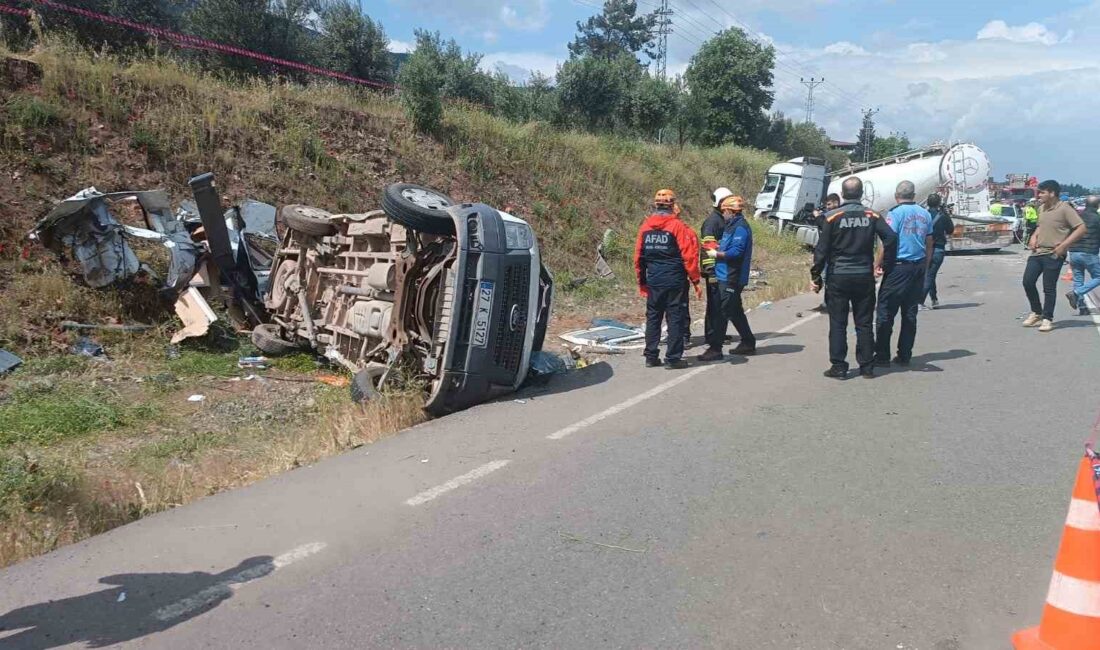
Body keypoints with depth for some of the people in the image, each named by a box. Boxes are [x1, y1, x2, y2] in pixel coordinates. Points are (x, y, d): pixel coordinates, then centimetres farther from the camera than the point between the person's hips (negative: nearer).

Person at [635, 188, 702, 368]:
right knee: (675, 318, 2)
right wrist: (695, 281, -5)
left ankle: (651, 357, 15)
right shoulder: (678, 226, -10)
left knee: (653, 317, 13)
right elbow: (689, 256, -12)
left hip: (653, 280, 5)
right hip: (675, 281, -4)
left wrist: (642, 282, 17)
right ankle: (673, 358, 4)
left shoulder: (645, 226, 4)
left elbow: (638, 257, 8)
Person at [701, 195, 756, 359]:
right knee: (735, 311, 17)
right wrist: (718, 246, 6)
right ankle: (748, 343, 27)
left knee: (722, 312, -9)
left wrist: (717, 254, -15)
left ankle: (715, 348, -7)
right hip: (726, 277, 11)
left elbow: (736, 252, -23)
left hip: (731, 279, -11)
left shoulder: (740, 228, -15)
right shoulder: (732, 226, 17)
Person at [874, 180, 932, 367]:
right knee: (910, 313, 10)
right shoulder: (925, 215, 10)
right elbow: (929, 244, 15)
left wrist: (878, 264, -7)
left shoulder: (895, 213, -8)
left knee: (886, 312, -1)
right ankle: (904, 356, 13)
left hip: (898, 267, -6)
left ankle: (882, 356, 0)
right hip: (919, 267, 6)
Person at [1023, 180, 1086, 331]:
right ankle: (1036, 313, 22)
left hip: (1053, 255, -7)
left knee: (1049, 288, -1)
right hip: (1037, 251, 7)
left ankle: (1047, 319, 11)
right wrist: (1034, 236, 9)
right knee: (1027, 281, 4)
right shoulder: (1042, 208, 11)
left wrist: (1063, 246, -19)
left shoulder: (1064, 208, -12)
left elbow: (1081, 228, -14)